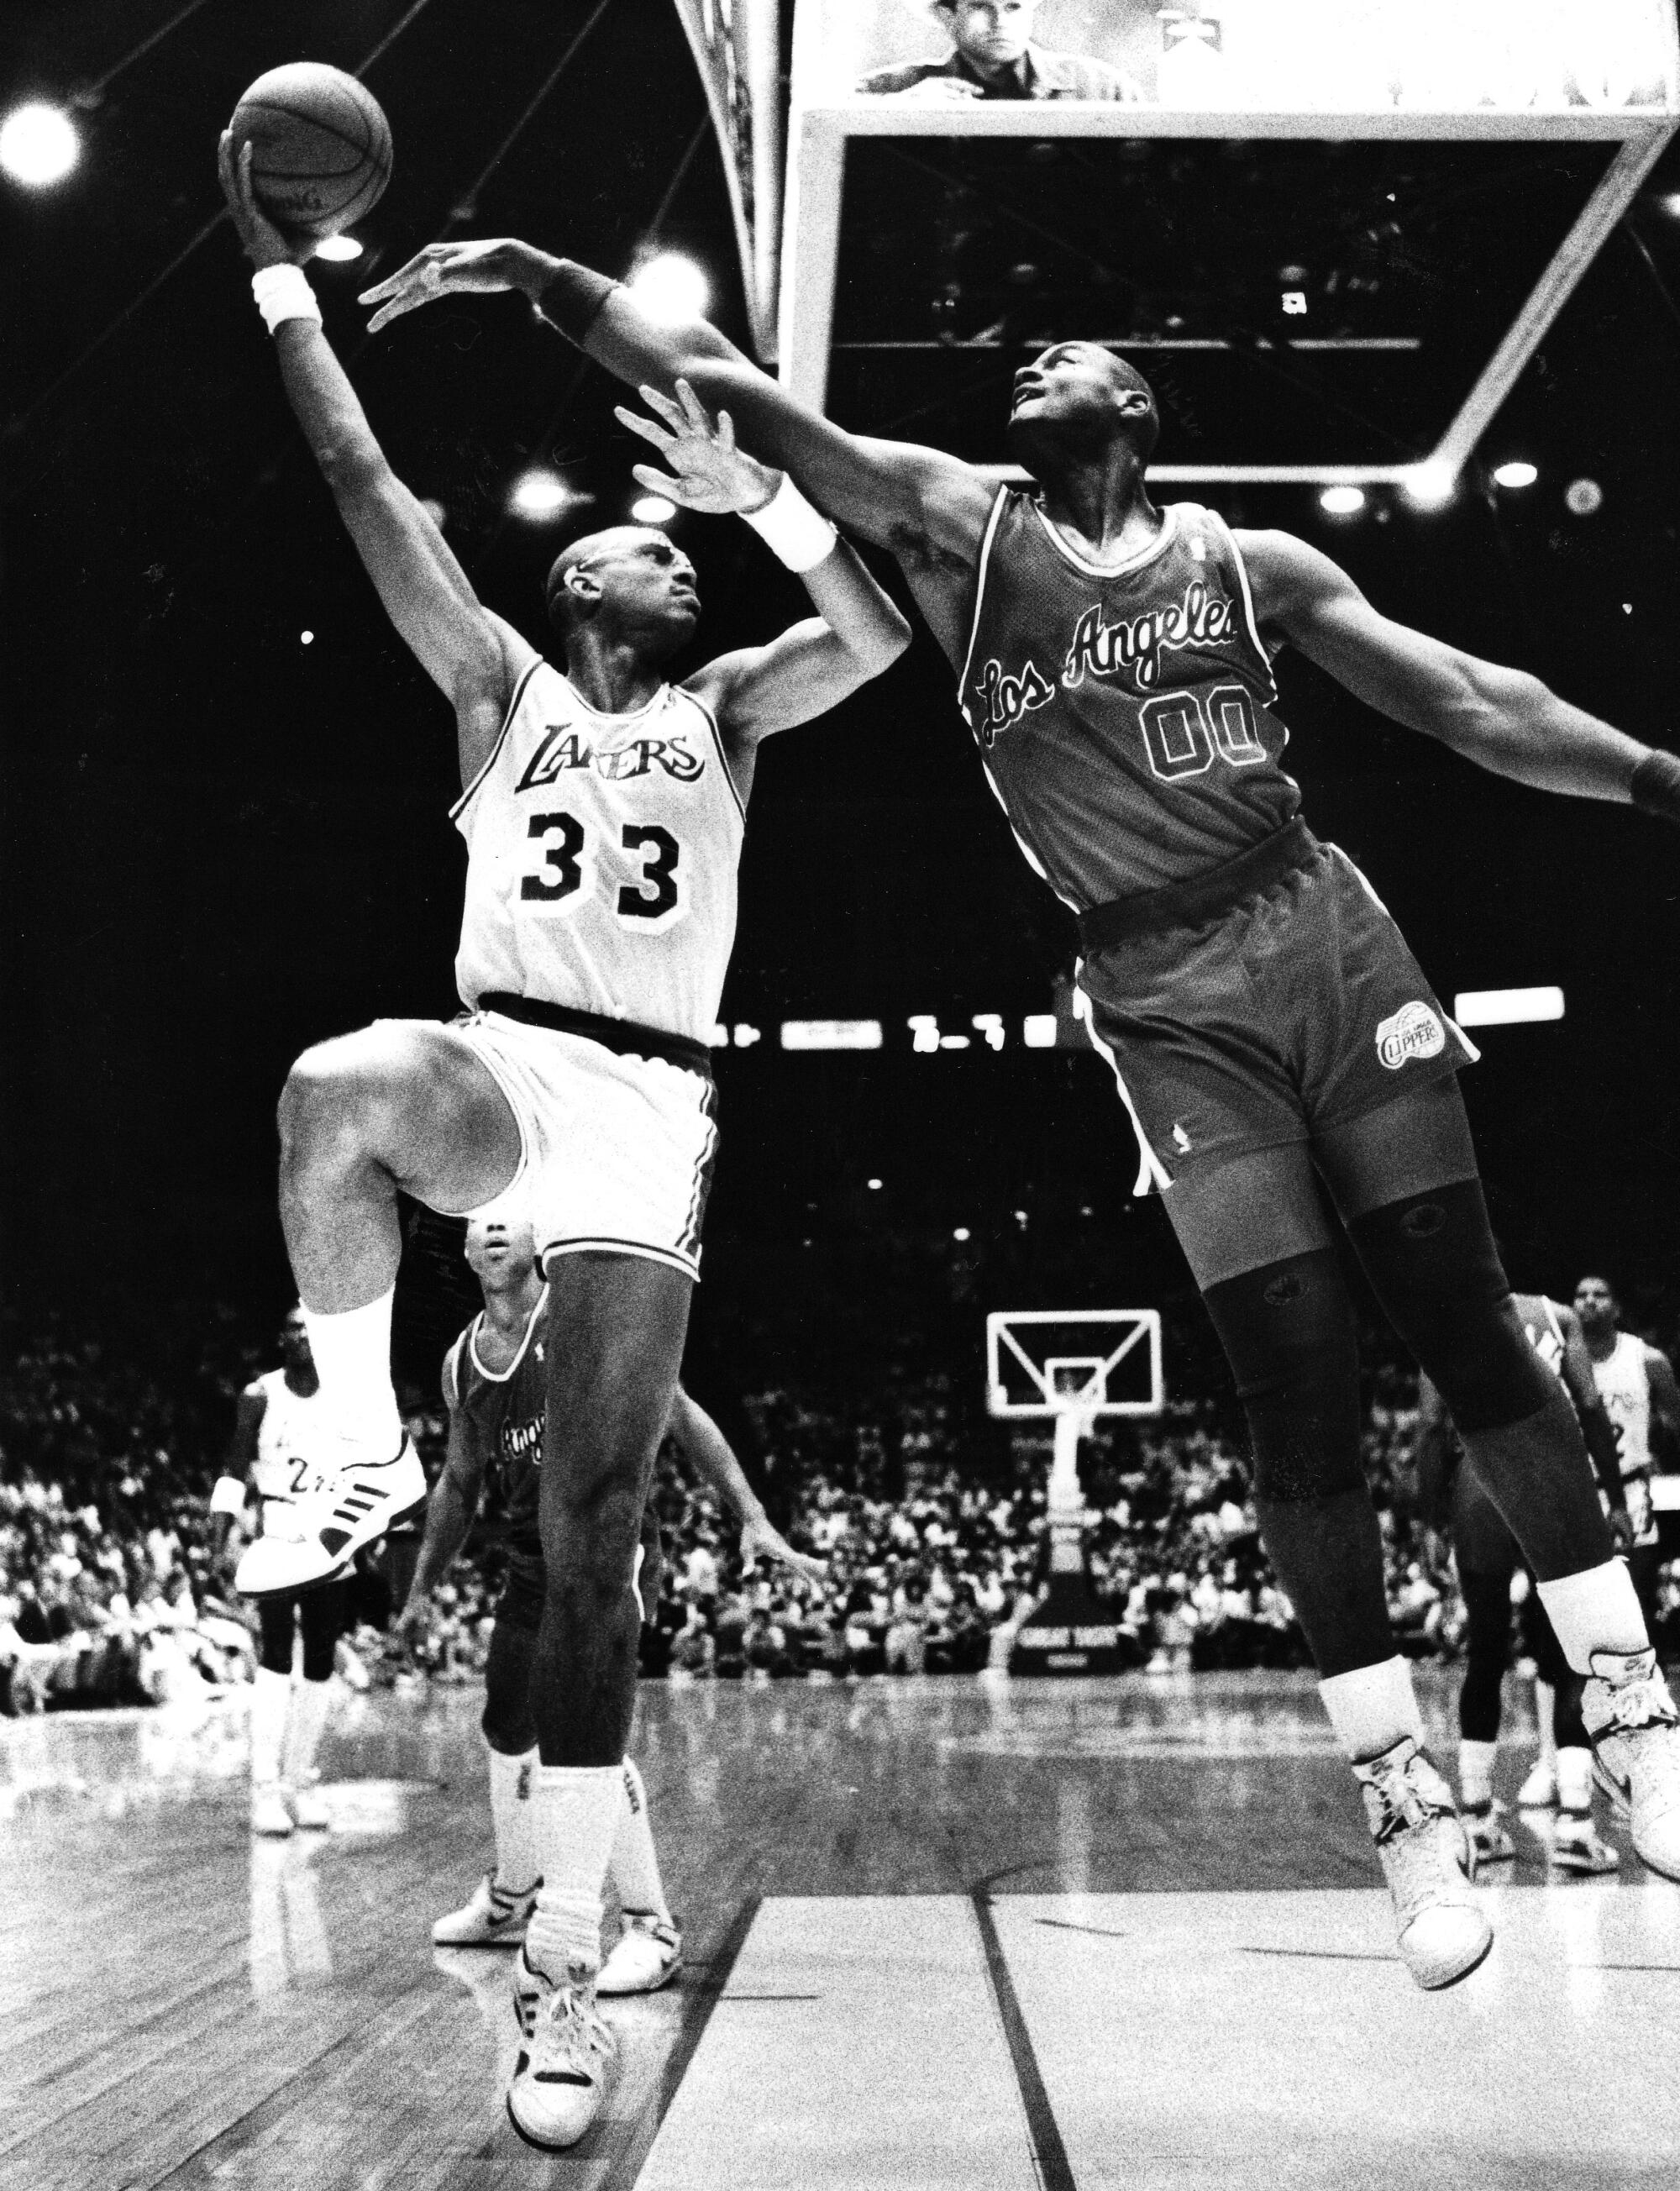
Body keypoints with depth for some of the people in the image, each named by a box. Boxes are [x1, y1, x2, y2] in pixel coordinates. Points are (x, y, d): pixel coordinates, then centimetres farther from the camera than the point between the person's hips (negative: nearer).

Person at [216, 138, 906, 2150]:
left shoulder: (721, 717, 21)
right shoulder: (501, 690, 17)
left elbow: (877, 636, 7)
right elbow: (369, 490, 10)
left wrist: (757, 489, 6)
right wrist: (280, 277, 9)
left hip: (648, 1111, 1)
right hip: (496, 1065, -1)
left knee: (592, 1543, -7)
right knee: (336, 1090, -40)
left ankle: (567, 1967, -3)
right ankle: (365, 1455, -18)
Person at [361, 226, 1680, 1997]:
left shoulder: (1248, 564, 11)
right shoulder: (960, 532, 5)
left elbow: (1466, 702, 12)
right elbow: (727, 387, -3)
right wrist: (539, 278, -13)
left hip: (1322, 932, 2)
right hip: (1164, 1002, -1)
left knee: (1465, 1324, 1)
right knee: (1298, 1386, -4)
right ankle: (1404, 1802, 7)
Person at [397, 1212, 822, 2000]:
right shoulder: (461, 1362, 7)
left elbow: (682, 1418, -9)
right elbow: (458, 1484, 21)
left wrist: (752, 1515, -17)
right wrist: (421, 1590, 22)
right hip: (531, 1564, 7)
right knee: (507, 1730, 16)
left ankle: (650, 1928, -13)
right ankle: (510, 1899, 39)